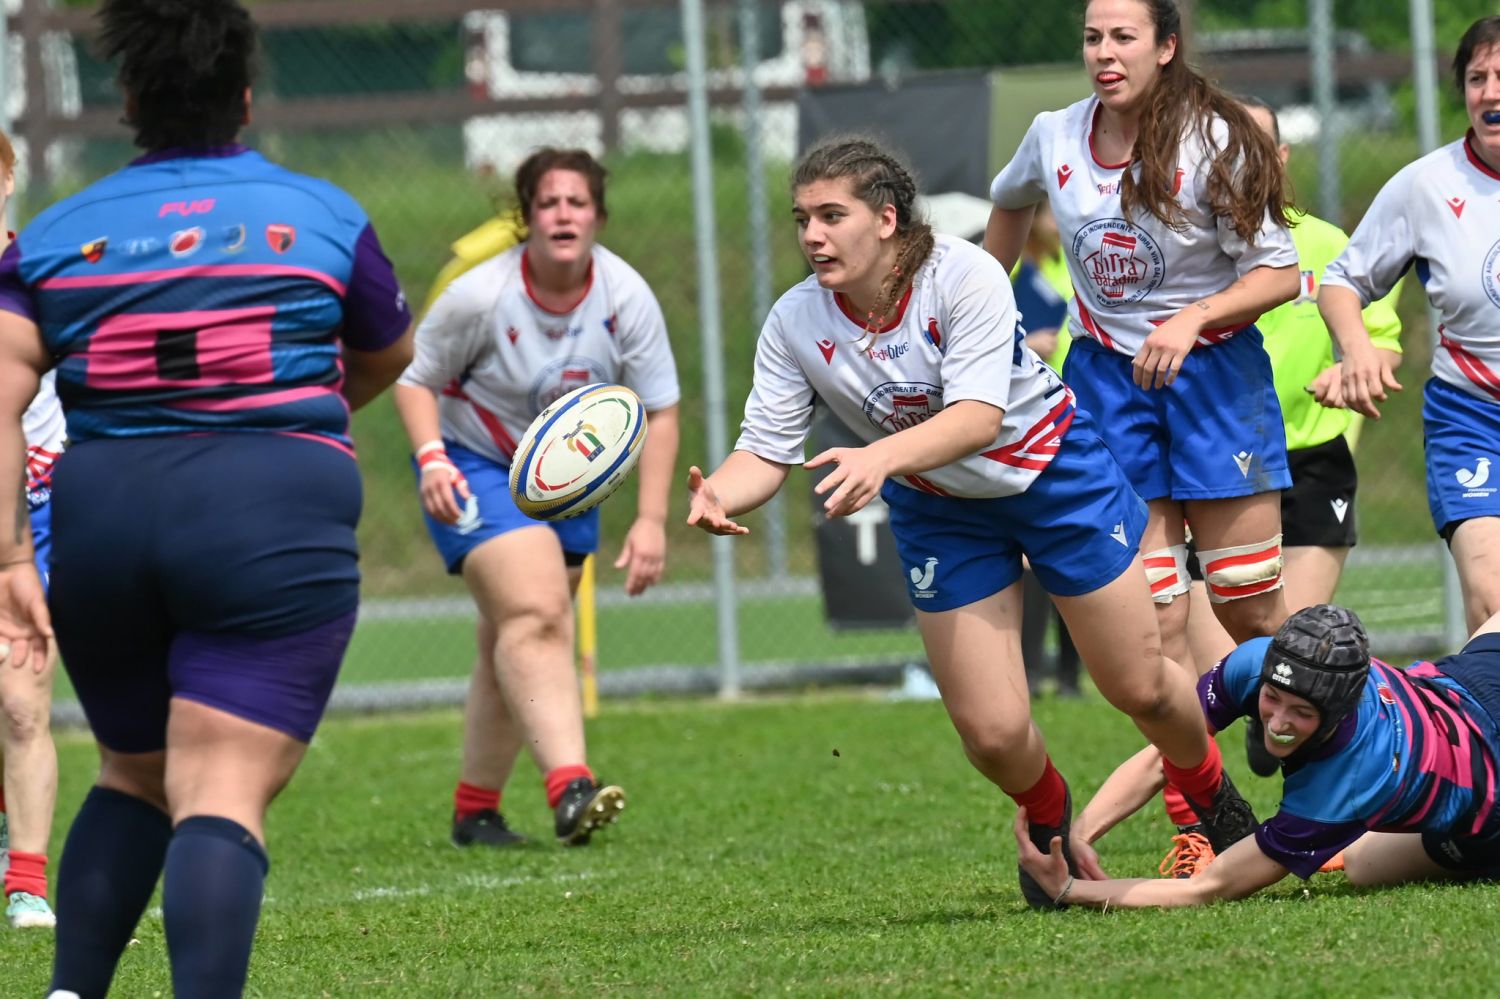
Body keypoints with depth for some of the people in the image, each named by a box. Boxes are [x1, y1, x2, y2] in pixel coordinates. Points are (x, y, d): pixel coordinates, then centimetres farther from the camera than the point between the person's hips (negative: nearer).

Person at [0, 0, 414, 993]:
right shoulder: (324, 216, 8)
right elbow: (388, 359, 25)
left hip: (100, 524, 3)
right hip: (275, 528, -3)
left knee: (134, 776, 23)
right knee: (224, 799, -9)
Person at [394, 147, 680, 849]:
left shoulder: (627, 299, -13)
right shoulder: (481, 296, -22)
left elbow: (659, 412, -6)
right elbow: (415, 378, -10)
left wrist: (651, 520, -12)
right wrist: (431, 457, -27)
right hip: (475, 467, -5)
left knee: (514, 642, 9)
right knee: (535, 613, -24)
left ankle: (475, 808, 21)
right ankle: (568, 786, -38)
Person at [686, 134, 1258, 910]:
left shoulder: (964, 276, -30)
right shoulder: (795, 323, -18)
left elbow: (979, 415, -39)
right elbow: (766, 451, -18)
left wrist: (882, 456, -56)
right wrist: (718, 495, -41)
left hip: (1056, 473, -3)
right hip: (940, 512, 3)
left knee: (1141, 690, 6)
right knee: (992, 733, -6)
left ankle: (1214, 799, 39)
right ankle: (1052, 825, 29)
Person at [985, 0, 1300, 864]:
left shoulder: (1213, 142, -12)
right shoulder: (1054, 138, -1)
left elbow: (1281, 272, -13)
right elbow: (1011, 203, 23)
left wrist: (1193, 318, -26)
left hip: (1215, 372, -2)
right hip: (1108, 377, 3)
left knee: (1252, 606, -1)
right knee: (1155, 620, -5)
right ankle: (1194, 825, -3)